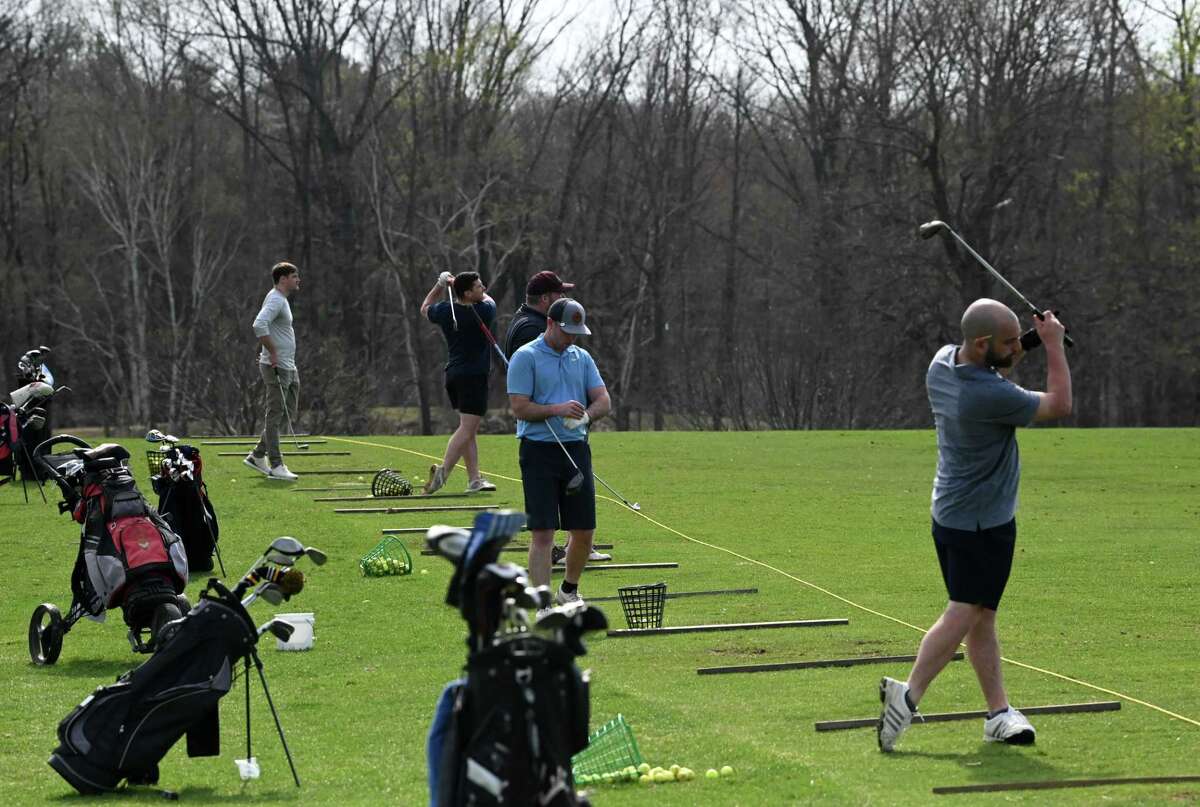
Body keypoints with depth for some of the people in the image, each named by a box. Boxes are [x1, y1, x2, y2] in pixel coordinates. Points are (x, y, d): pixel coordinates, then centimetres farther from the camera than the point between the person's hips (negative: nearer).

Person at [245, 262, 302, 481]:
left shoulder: (281, 300, 17)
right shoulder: (275, 300, -16)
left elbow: (264, 326, 29)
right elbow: (259, 325, -30)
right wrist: (273, 354, -25)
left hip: (288, 367, 10)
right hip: (276, 368, -10)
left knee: (287, 414, 14)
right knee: (275, 415, -6)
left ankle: (258, 455, 20)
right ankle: (276, 466, -5)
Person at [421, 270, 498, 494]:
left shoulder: (445, 310, 3)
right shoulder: (483, 311, -11)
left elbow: (425, 309, 26)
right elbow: (487, 299, 14)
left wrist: (440, 286, 21)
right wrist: (460, 285, 18)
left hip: (453, 374, 7)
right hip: (474, 375, -7)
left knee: (469, 429, 14)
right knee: (467, 428, -10)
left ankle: (474, 479, 14)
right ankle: (442, 472, -24)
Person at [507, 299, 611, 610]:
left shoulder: (582, 358, 12)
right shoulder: (525, 358, -6)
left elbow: (603, 401, 8)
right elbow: (520, 408, -12)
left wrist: (585, 415, -12)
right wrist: (558, 410, -23)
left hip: (576, 448, 6)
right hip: (539, 452, -6)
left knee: (584, 531, 9)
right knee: (542, 533, -9)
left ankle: (569, 590, 33)